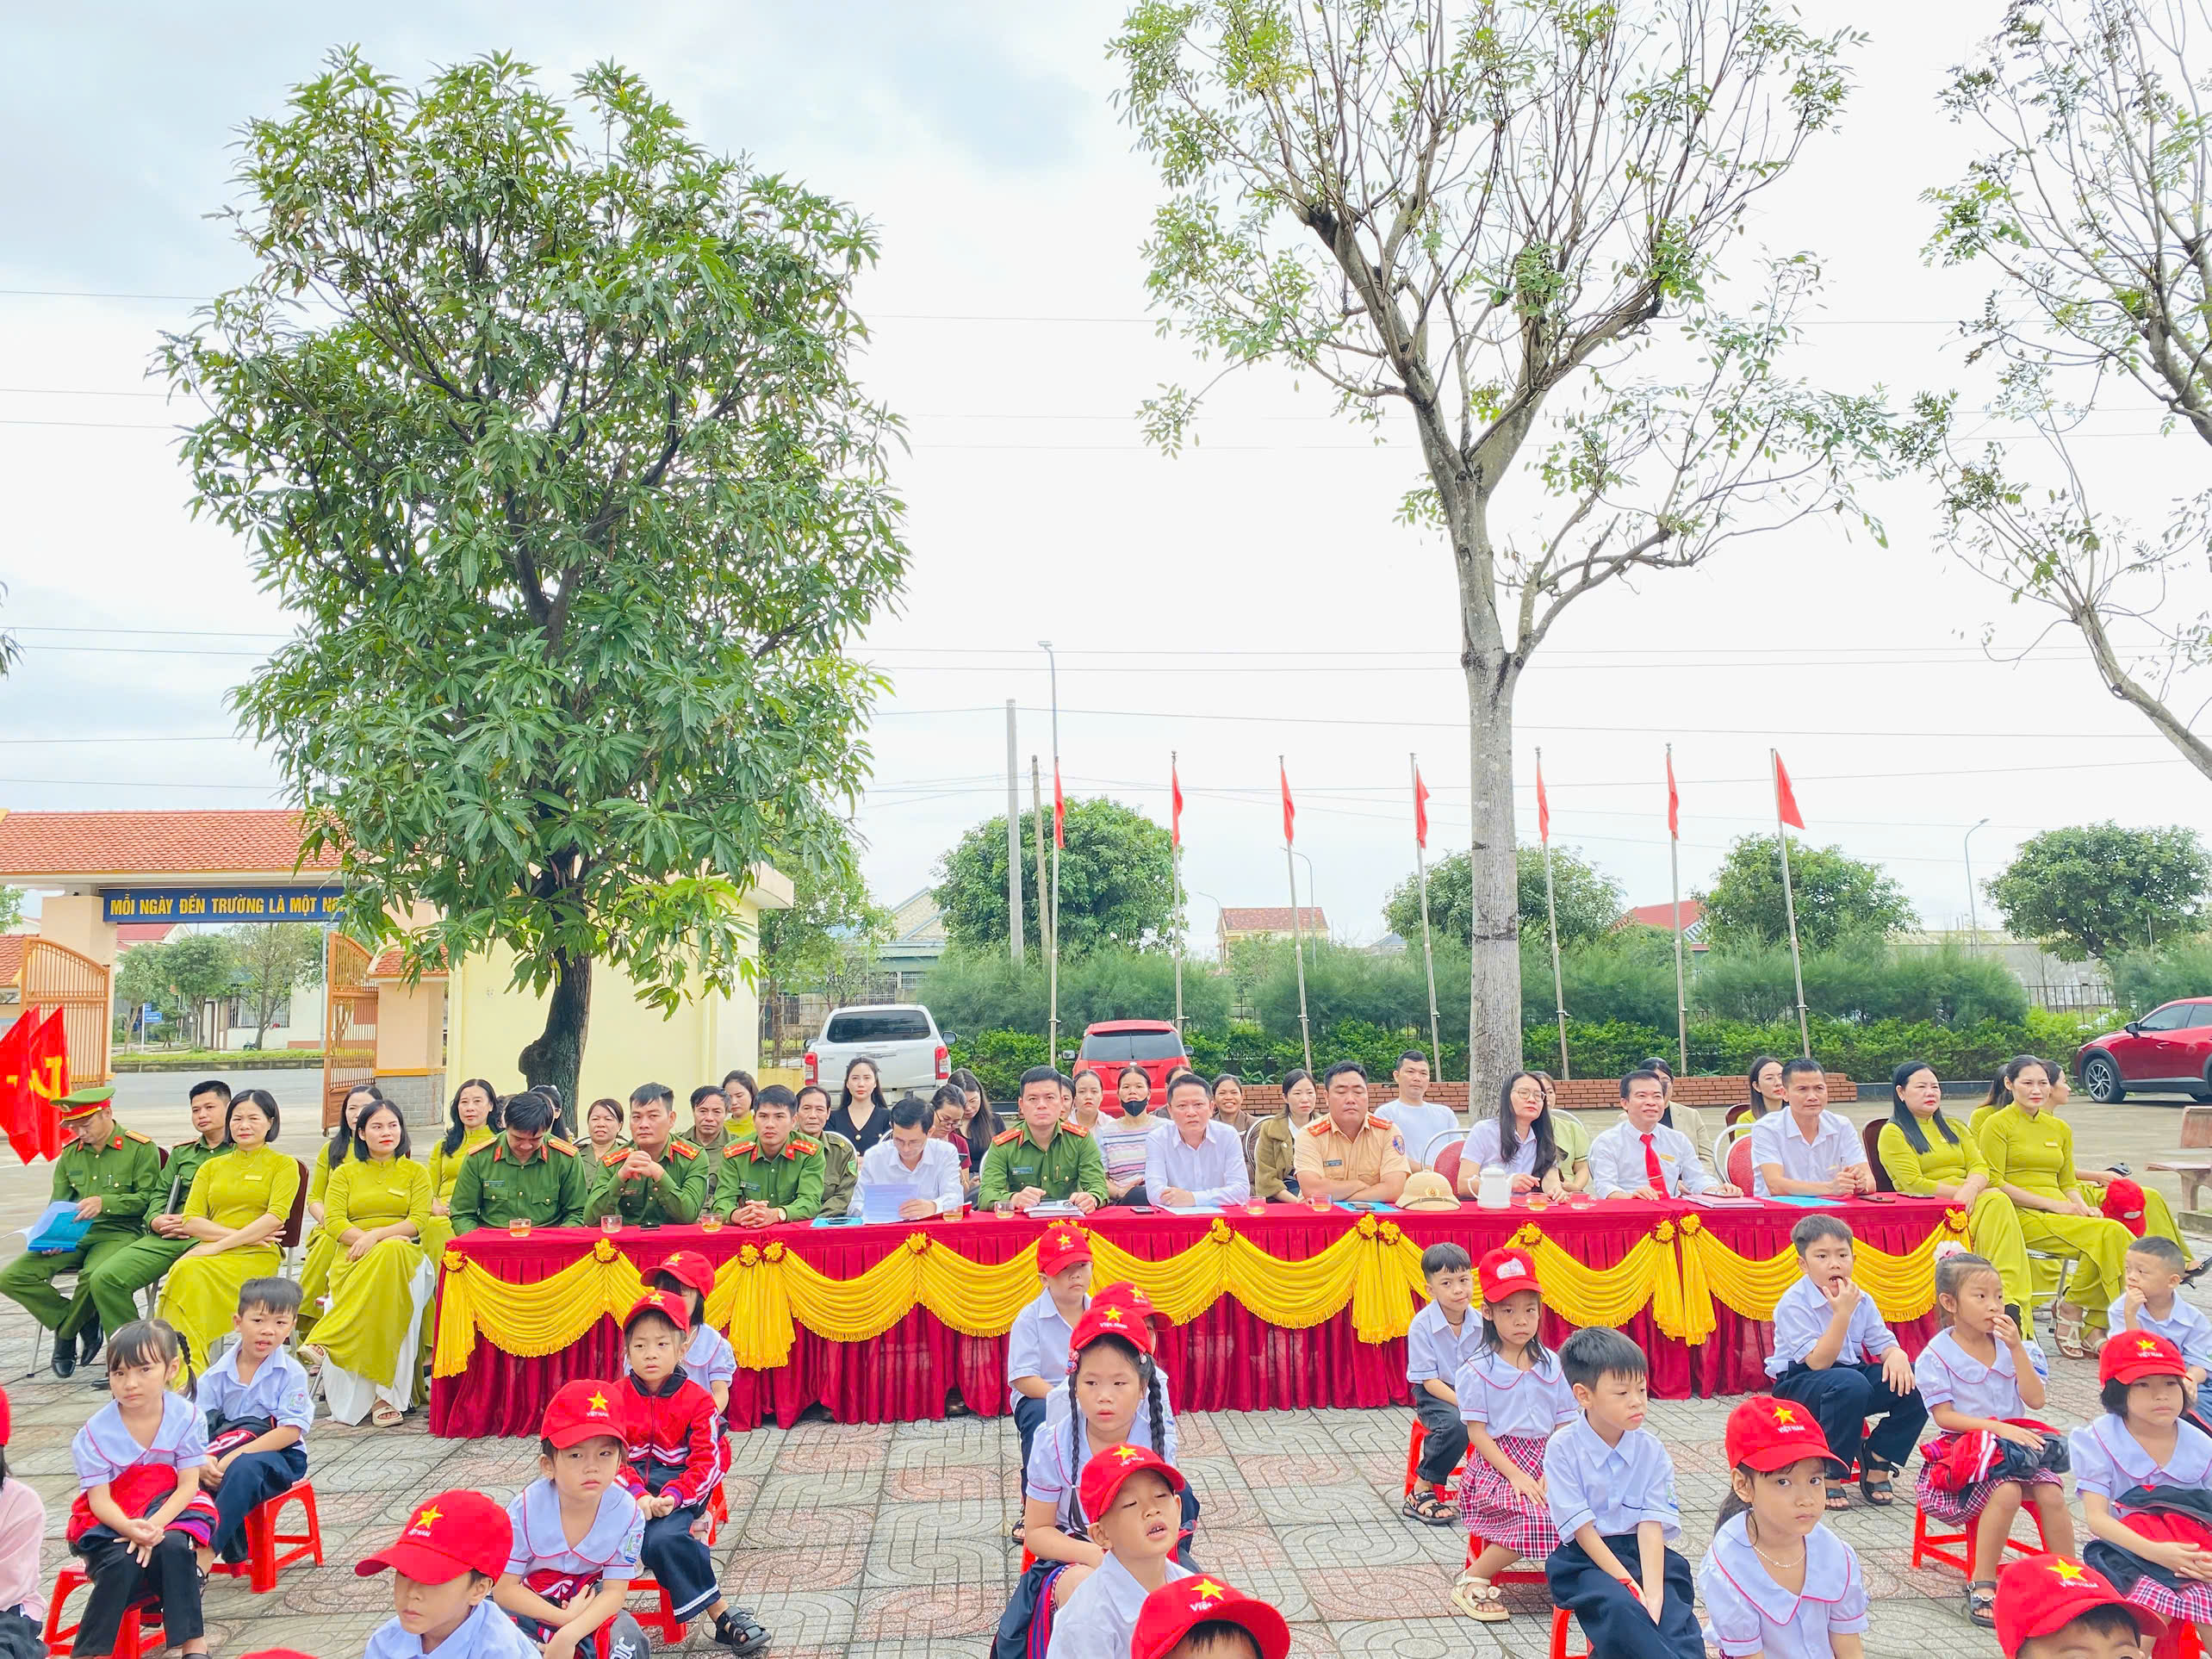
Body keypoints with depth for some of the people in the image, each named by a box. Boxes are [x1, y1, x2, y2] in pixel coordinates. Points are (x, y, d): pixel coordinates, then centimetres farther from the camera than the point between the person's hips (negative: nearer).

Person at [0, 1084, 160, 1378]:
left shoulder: (141, 1149, -2)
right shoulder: (70, 1153, 15)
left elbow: (150, 1198, -6)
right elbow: (57, 1203, 18)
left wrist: (104, 1202, -19)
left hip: (120, 1232, -6)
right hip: (74, 1234, 6)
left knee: (94, 1276, -38)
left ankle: (66, 1333, -4)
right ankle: (83, 1325, -4)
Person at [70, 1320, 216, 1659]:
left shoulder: (185, 1417, -11)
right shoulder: (97, 1431, -12)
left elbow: (188, 1485, -10)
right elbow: (99, 1500, -13)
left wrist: (154, 1525, -26)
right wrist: (130, 1528, -33)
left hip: (169, 1512, 0)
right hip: (111, 1519, 0)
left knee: (174, 1547, -29)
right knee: (121, 1563, -29)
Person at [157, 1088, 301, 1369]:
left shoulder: (283, 1165, 10)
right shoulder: (211, 1167, 23)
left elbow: (275, 1217, -5)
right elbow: (191, 1221, 10)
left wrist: (221, 1244, -14)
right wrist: (239, 1235, -6)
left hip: (257, 1255, -3)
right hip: (209, 1251, 4)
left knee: (191, 1273, -32)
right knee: (183, 1270, -32)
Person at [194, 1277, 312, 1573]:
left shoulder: (291, 1373, -8)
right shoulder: (216, 1375, 3)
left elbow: (290, 1431, -16)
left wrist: (234, 1457, -23)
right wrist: (203, 1460, -26)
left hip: (280, 1456, -4)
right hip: (226, 1452, 4)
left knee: (244, 1468, -36)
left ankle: (204, 1556, -35)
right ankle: (234, 1548, -19)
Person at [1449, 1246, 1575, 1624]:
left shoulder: (1551, 1364, 7)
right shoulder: (1476, 1369, -6)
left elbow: (1564, 1426, 5)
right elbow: (1477, 1433, -7)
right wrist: (1516, 1476, -16)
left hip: (1544, 1463, 4)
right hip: (1496, 1465, -4)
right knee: (1536, 1519, -30)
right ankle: (1471, 1583, -10)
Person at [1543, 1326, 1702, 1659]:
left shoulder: (1651, 1449, 0)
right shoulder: (1562, 1447, -9)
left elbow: (1652, 1524, -9)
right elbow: (1581, 1528, -11)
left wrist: (1653, 1592, -23)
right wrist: (1630, 1586, -19)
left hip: (1642, 1551, 3)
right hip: (1585, 1557, -3)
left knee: (1671, 1609, -25)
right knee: (1620, 1607, -32)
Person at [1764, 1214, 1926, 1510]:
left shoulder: (1860, 1299, 4)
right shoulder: (1793, 1304, -17)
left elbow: (1882, 1342, 4)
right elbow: (1818, 1363, -23)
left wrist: (1896, 1354, -22)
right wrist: (1843, 1313, -29)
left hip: (1852, 1374, 6)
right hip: (1798, 1387, -6)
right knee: (1850, 1385, -38)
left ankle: (1876, 1463, -1)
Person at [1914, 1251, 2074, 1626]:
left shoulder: (2010, 1345, 6)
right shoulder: (1937, 1354, -8)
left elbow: (2035, 1401, -3)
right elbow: (1944, 1416, -12)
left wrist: (2017, 1348, -11)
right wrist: (1998, 1427, -22)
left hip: (2013, 1439, 4)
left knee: (2051, 1492, -22)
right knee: (2006, 1492, -30)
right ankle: (1982, 1587, -22)